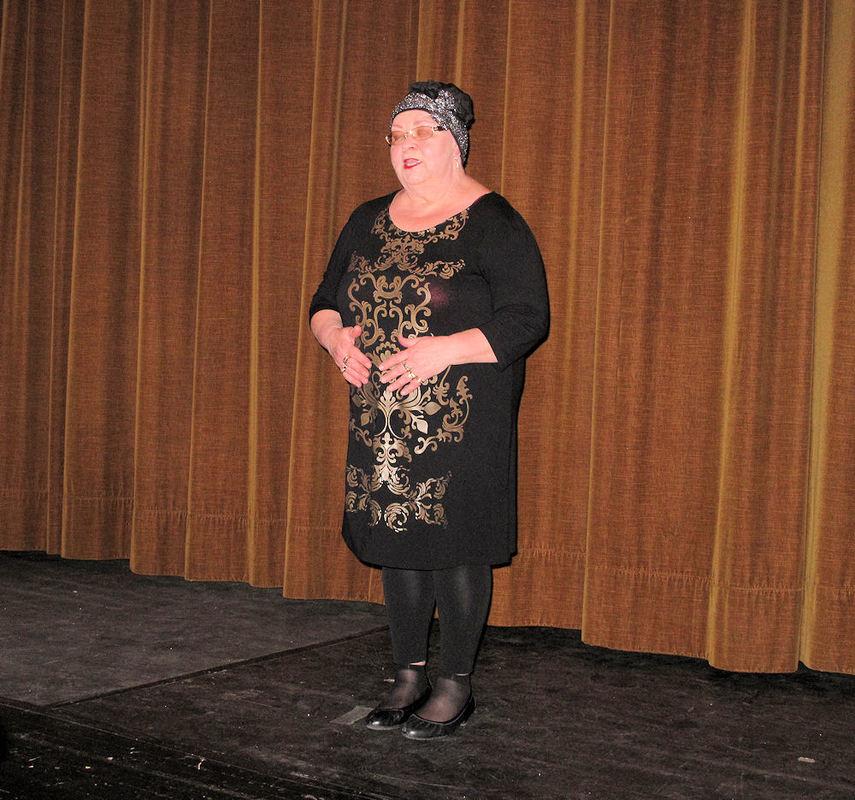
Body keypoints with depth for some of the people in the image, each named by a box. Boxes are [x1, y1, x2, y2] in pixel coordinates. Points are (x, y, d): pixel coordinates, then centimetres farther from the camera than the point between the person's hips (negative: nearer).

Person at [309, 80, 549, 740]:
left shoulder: (492, 224, -7)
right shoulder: (370, 221, 12)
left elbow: (527, 319, -12)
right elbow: (325, 302, 18)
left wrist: (444, 349, -23)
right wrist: (336, 337, -5)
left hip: (463, 426, -6)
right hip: (383, 420, 6)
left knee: (455, 549, -1)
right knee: (396, 543, 11)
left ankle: (456, 687, 15)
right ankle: (410, 677, 26)